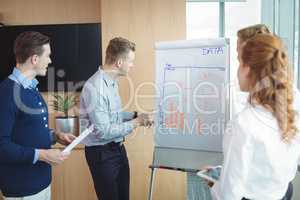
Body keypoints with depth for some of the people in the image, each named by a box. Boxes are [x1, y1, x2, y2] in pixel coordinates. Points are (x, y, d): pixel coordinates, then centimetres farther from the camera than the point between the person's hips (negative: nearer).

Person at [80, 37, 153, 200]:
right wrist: (136, 122, -17)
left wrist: (135, 116, 2)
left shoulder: (112, 82, 4)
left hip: (118, 148, 9)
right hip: (102, 153, -9)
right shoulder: (95, 87, -26)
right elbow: (103, 131, -26)